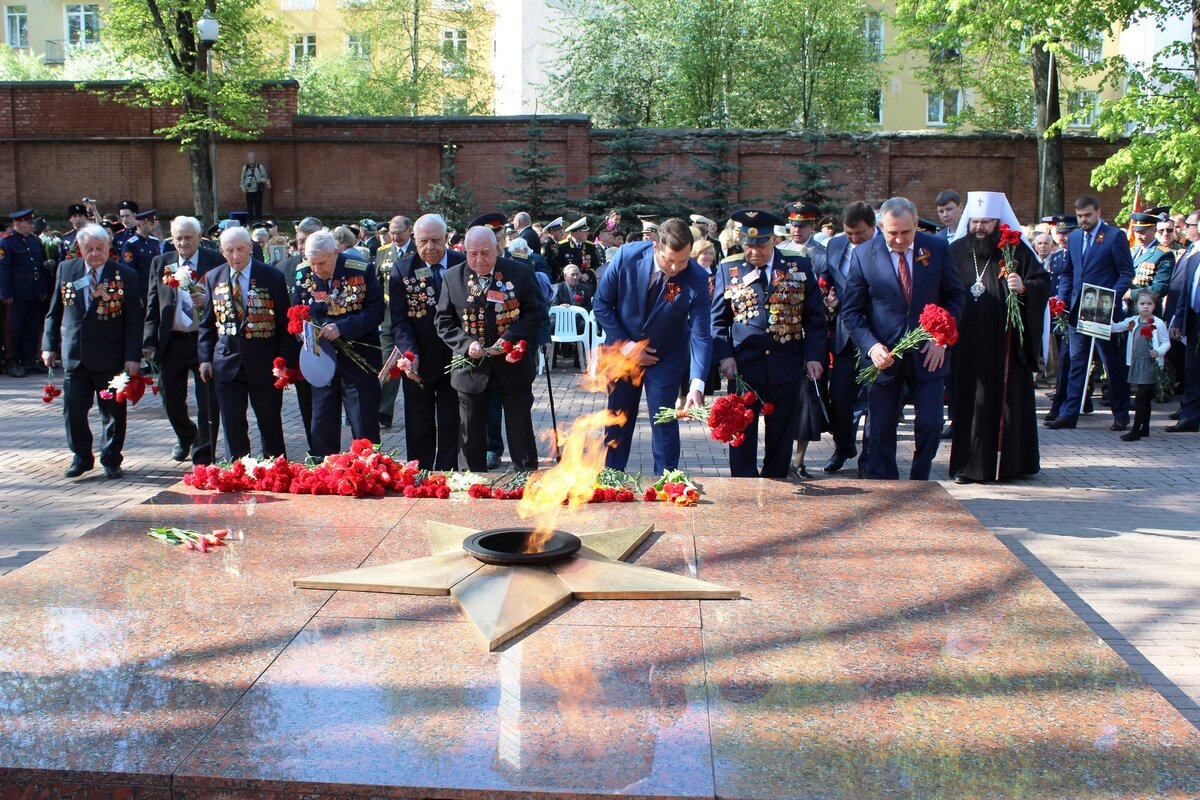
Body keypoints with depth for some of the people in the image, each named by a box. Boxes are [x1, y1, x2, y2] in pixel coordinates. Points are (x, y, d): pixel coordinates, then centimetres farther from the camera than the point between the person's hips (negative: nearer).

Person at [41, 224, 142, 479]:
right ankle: (81, 457, 22)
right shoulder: (66, 270, 6)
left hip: (111, 358, -3)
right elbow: (54, 312, 12)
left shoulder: (125, 275, -4)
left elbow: (134, 319, -5)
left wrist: (133, 356, -11)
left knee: (113, 412, 7)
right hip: (74, 355, 3)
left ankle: (111, 460, 22)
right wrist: (50, 345, 6)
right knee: (73, 410, 4)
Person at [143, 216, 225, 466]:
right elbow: (152, 305, 8)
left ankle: (203, 457, 12)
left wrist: (207, 302, -22)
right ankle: (185, 437, 40)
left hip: (204, 339, -4)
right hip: (171, 341, 4)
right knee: (171, 398, 11)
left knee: (207, 402, 0)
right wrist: (150, 342, 1)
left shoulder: (216, 261, -3)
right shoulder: (160, 263, 8)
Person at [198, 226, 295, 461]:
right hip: (227, 362, 3)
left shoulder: (272, 277, -4)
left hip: (264, 363, -2)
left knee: (270, 424, 8)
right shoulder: (213, 278, 6)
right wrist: (205, 357, 3)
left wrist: (285, 360, -8)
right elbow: (207, 323, 12)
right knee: (232, 427, 7)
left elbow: (285, 322, -2)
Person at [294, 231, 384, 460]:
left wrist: (341, 327, -23)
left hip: (359, 355, -3)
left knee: (364, 426, 1)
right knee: (322, 426, 9)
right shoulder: (302, 274, -1)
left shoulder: (361, 270, -11)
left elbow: (376, 310, -12)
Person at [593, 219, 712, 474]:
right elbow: (601, 304, -10)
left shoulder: (697, 279, -24)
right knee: (619, 418, 11)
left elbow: (701, 335, -23)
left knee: (664, 422, -2)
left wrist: (697, 384, -34)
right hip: (623, 348, 1)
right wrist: (624, 344, -16)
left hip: (666, 357, -1)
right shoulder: (627, 256, -22)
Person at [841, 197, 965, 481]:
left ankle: (919, 485, 20)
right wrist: (871, 345, -16)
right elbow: (851, 310, -2)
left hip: (928, 354, 1)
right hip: (883, 355, -1)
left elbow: (954, 296, 8)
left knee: (931, 423, 0)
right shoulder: (864, 255, -5)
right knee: (880, 429, 5)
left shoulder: (937, 249, -1)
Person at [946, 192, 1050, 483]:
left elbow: (1043, 283, -1)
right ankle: (968, 464, 8)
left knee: (1007, 401, 3)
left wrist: (1023, 288, -22)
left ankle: (1008, 462, 12)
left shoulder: (1016, 250, 1)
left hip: (1006, 344, -2)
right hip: (967, 346, 2)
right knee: (968, 402, 2)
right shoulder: (956, 251, 7)